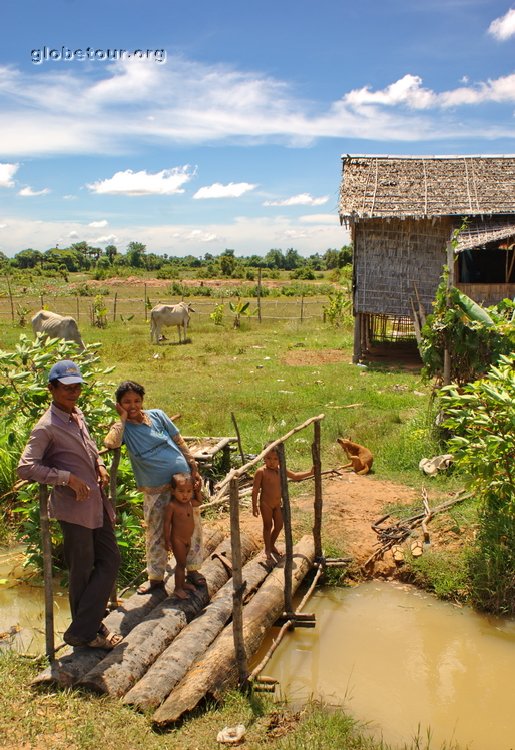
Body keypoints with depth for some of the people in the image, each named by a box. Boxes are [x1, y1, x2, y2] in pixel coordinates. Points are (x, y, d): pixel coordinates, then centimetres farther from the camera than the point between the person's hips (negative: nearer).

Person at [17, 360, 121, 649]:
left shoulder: (78, 415, 10)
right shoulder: (47, 427, -15)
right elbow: (26, 467, -22)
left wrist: (99, 464, 6)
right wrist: (68, 478, -24)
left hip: (98, 501, 8)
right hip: (74, 507, -8)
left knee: (110, 561, 10)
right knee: (83, 571, 3)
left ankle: (90, 625, 22)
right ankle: (82, 633, 20)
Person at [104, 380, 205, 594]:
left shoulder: (157, 415, 2)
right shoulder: (123, 427, -3)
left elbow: (180, 442, 8)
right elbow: (110, 443, -28)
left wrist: (195, 469, 4)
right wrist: (123, 418, -15)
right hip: (155, 490, -1)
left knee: (191, 527, 11)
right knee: (155, 534, 10)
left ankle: (192, 569, 30)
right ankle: (156, 577, 28)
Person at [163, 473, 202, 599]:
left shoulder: (189, 502, -1)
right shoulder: (171, 506, -21)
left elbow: (199, 502, 22)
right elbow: (166, 523, -18)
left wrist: (198, 491, 7)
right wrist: (167, 541, -17)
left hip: (188, 539, 7)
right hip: (177, 540, -7)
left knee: (182, 562, 21)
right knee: (181, 563, 1)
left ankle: (182, 583, 35)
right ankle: (178, 588, 13)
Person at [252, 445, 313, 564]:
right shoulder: (261, 472, -18)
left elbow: (295, 476, 15)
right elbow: (255, 490, -14)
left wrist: (310, 473, 9)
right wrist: (254, 507, -13)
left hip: (277, 504, 6)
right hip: (266, 504, -6)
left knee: (279, 525, 14)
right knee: (268, 526, 5)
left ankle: (272, 545, 36)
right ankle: (267, 550, 22)